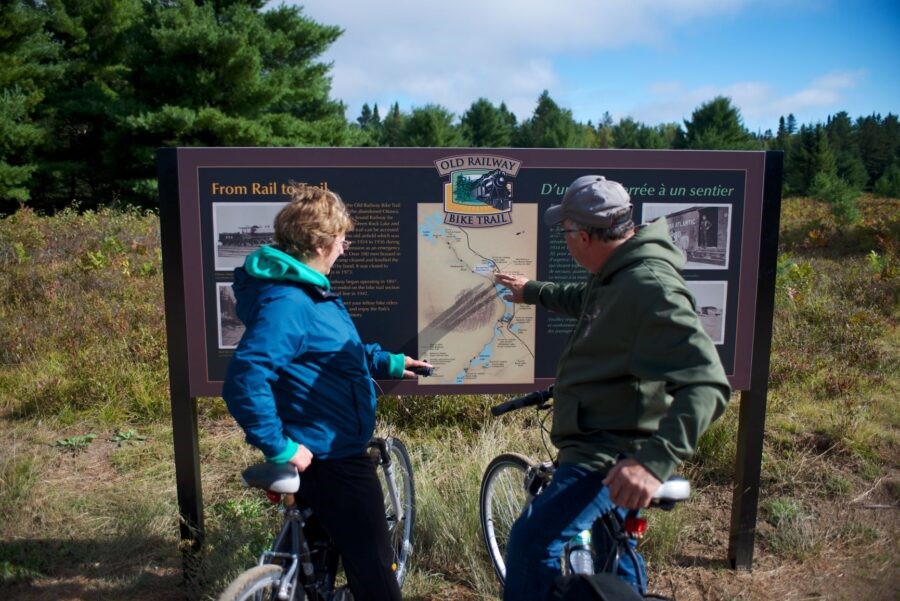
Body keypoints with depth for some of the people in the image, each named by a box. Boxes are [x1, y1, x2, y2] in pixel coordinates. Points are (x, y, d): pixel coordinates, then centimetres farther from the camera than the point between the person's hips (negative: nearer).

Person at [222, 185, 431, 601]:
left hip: (333, 451, 10)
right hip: (329, 458, -10)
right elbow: (244, 381, -35)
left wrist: (389, 363, 24)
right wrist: (279, 447, -28)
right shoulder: (286, 302, -26)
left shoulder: (308, 290, 8)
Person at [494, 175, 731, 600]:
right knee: (612, 551, 27)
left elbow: (707, 383, -32)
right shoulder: (615, 275, 5)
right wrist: (531, 291, 40)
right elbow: (584, 300, 29)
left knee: (532, 542, -20)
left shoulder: (650, 287, -26)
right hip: (602, 443, 10)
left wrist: (656, 458, -42)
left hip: (614, 455, -10)